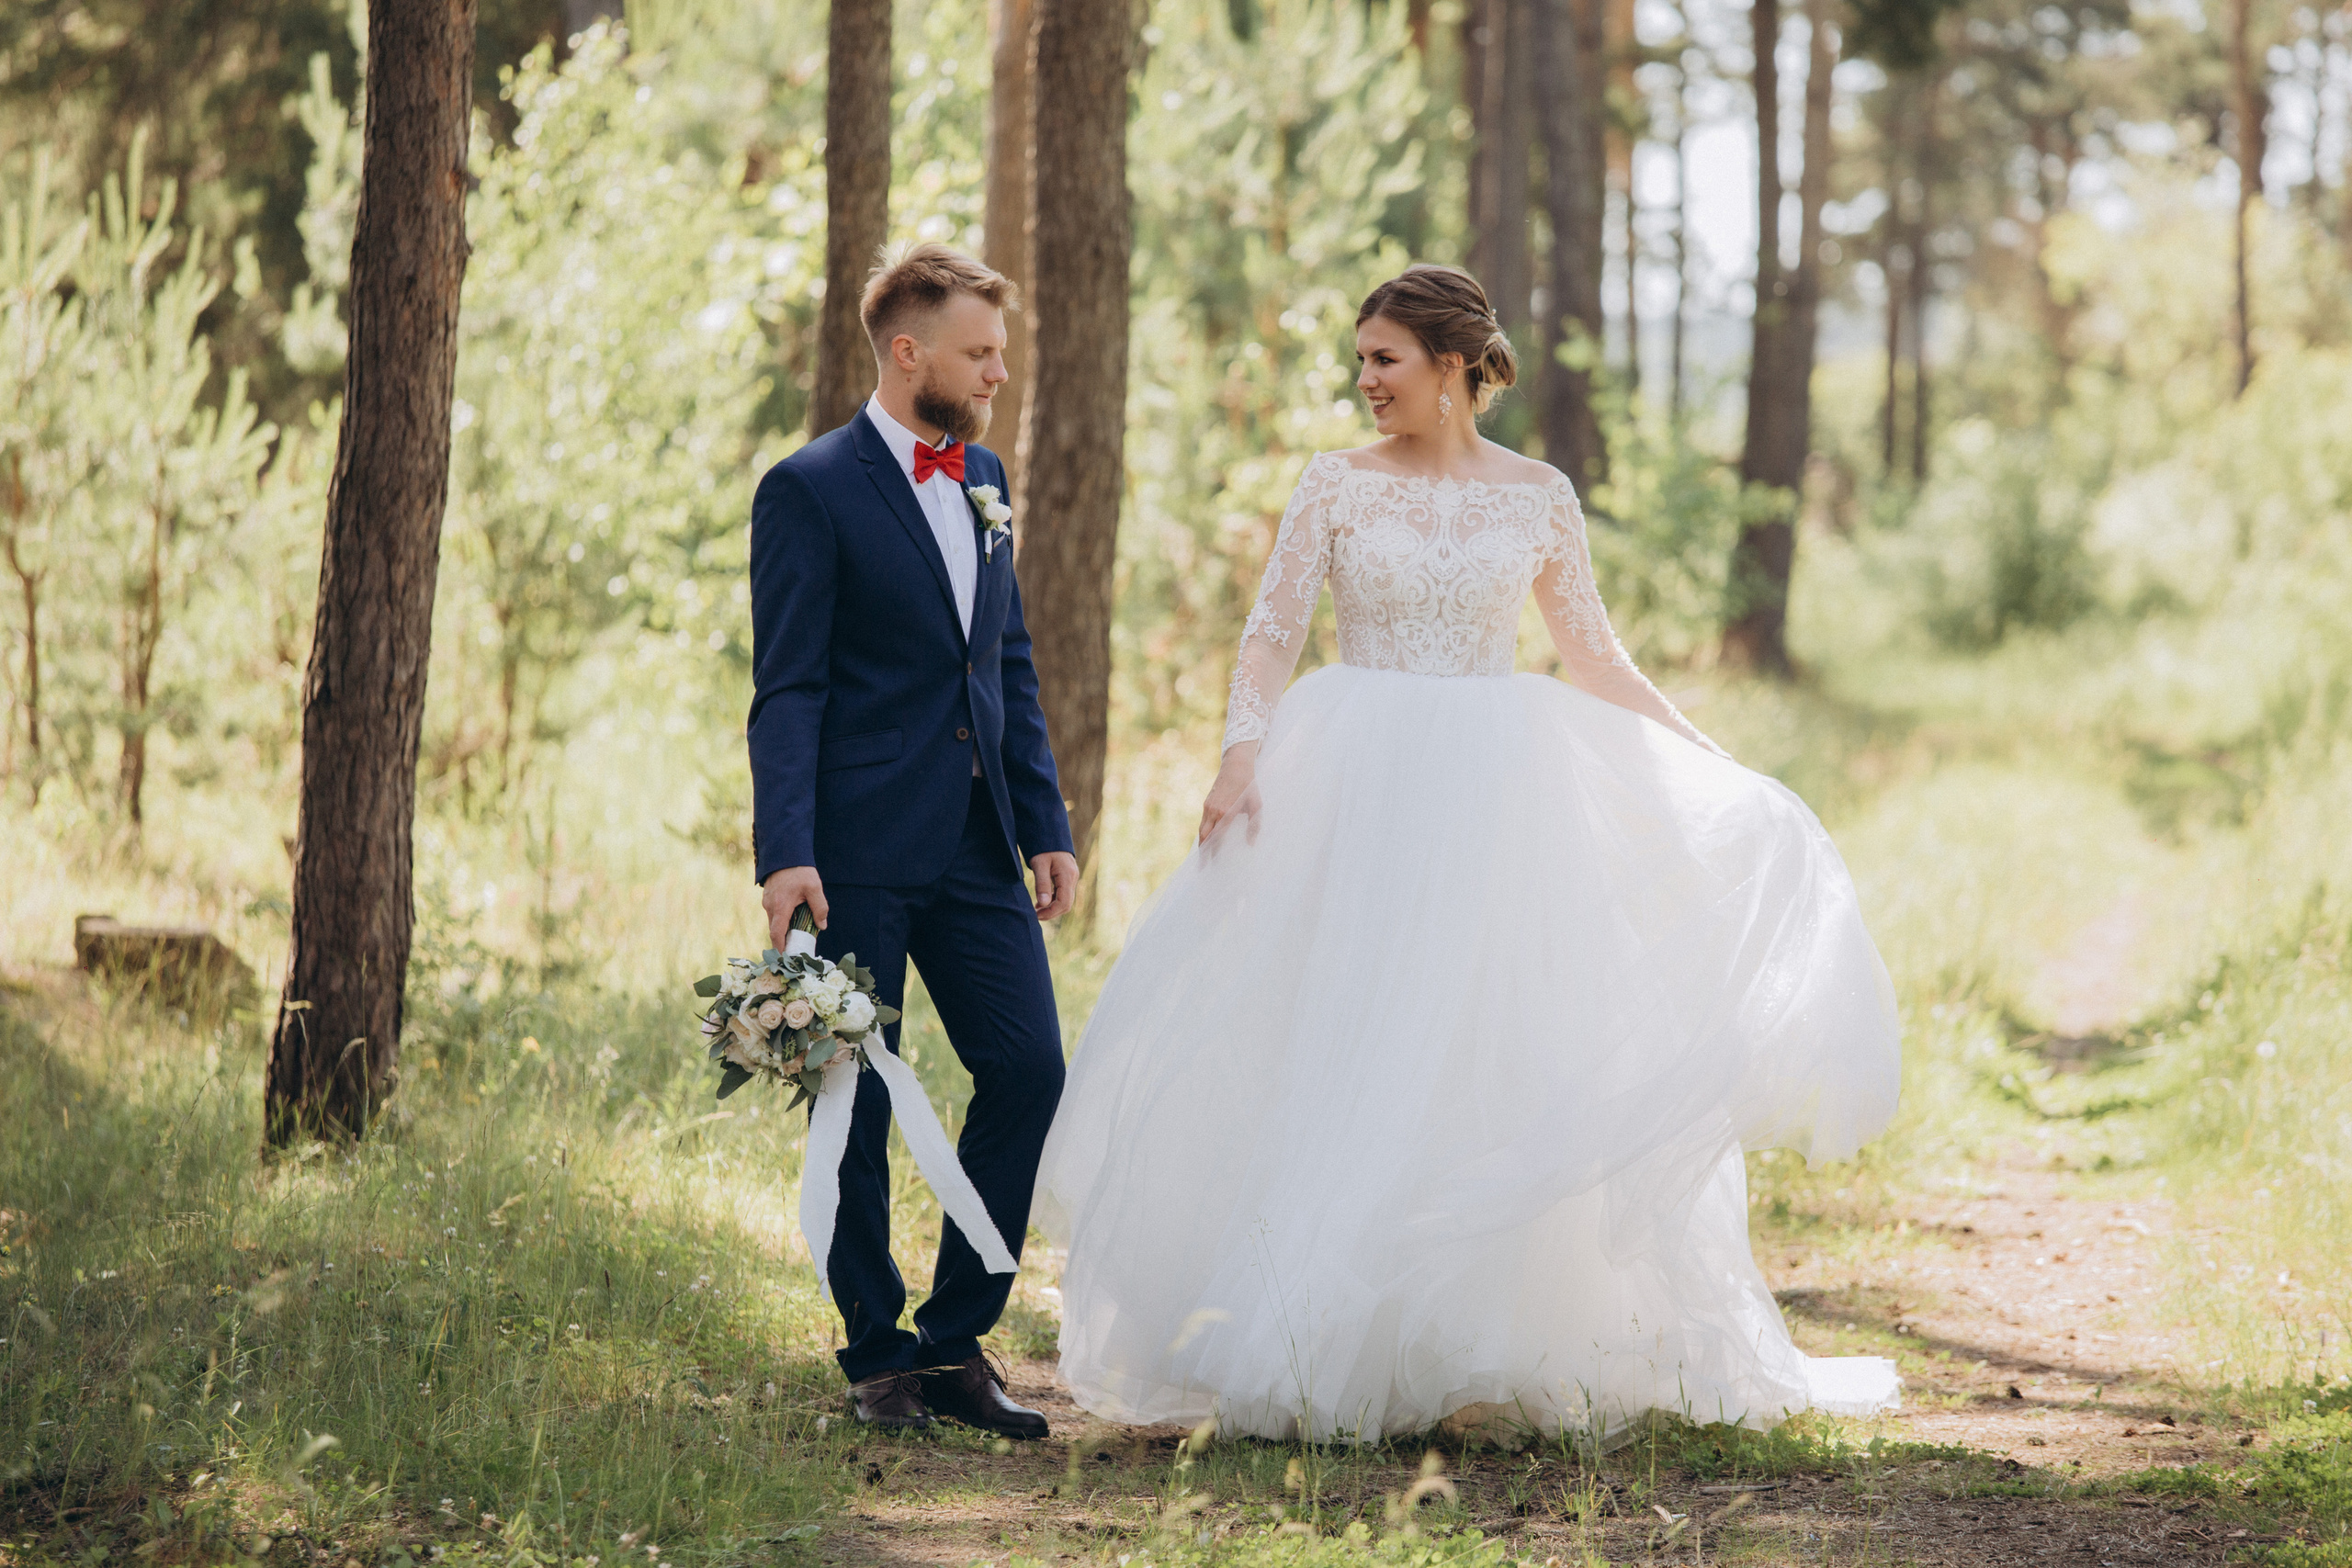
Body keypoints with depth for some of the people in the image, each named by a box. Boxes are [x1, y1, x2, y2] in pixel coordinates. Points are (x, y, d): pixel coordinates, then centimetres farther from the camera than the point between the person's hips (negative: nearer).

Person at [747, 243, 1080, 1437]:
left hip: (976, 845, 6)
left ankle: (954, 1342, 11)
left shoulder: (984, 479, 15)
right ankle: (878, 1359, 13)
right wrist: (784, 853, -18)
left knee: (1029, 1072, -1)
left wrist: (1045, 825, 12)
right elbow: (787, 690, -10)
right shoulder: (811, 490, -6)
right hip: (858, 849, -6)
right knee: (859, 1101, 1)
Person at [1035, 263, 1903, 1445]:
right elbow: (1272, 636, -3)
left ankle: (1490, 1345, 10)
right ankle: (1338, 1346, 4)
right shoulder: (1337, 485, 2)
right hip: (1357, 799, -1)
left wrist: (1710, 763, 6)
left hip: (1496, 806, 1)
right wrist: (1242, 754, -20)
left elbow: (1593, 657, 12)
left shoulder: (1538, 497, 5)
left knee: (1497, 1056, 1)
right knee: (1347, 1053, -2)